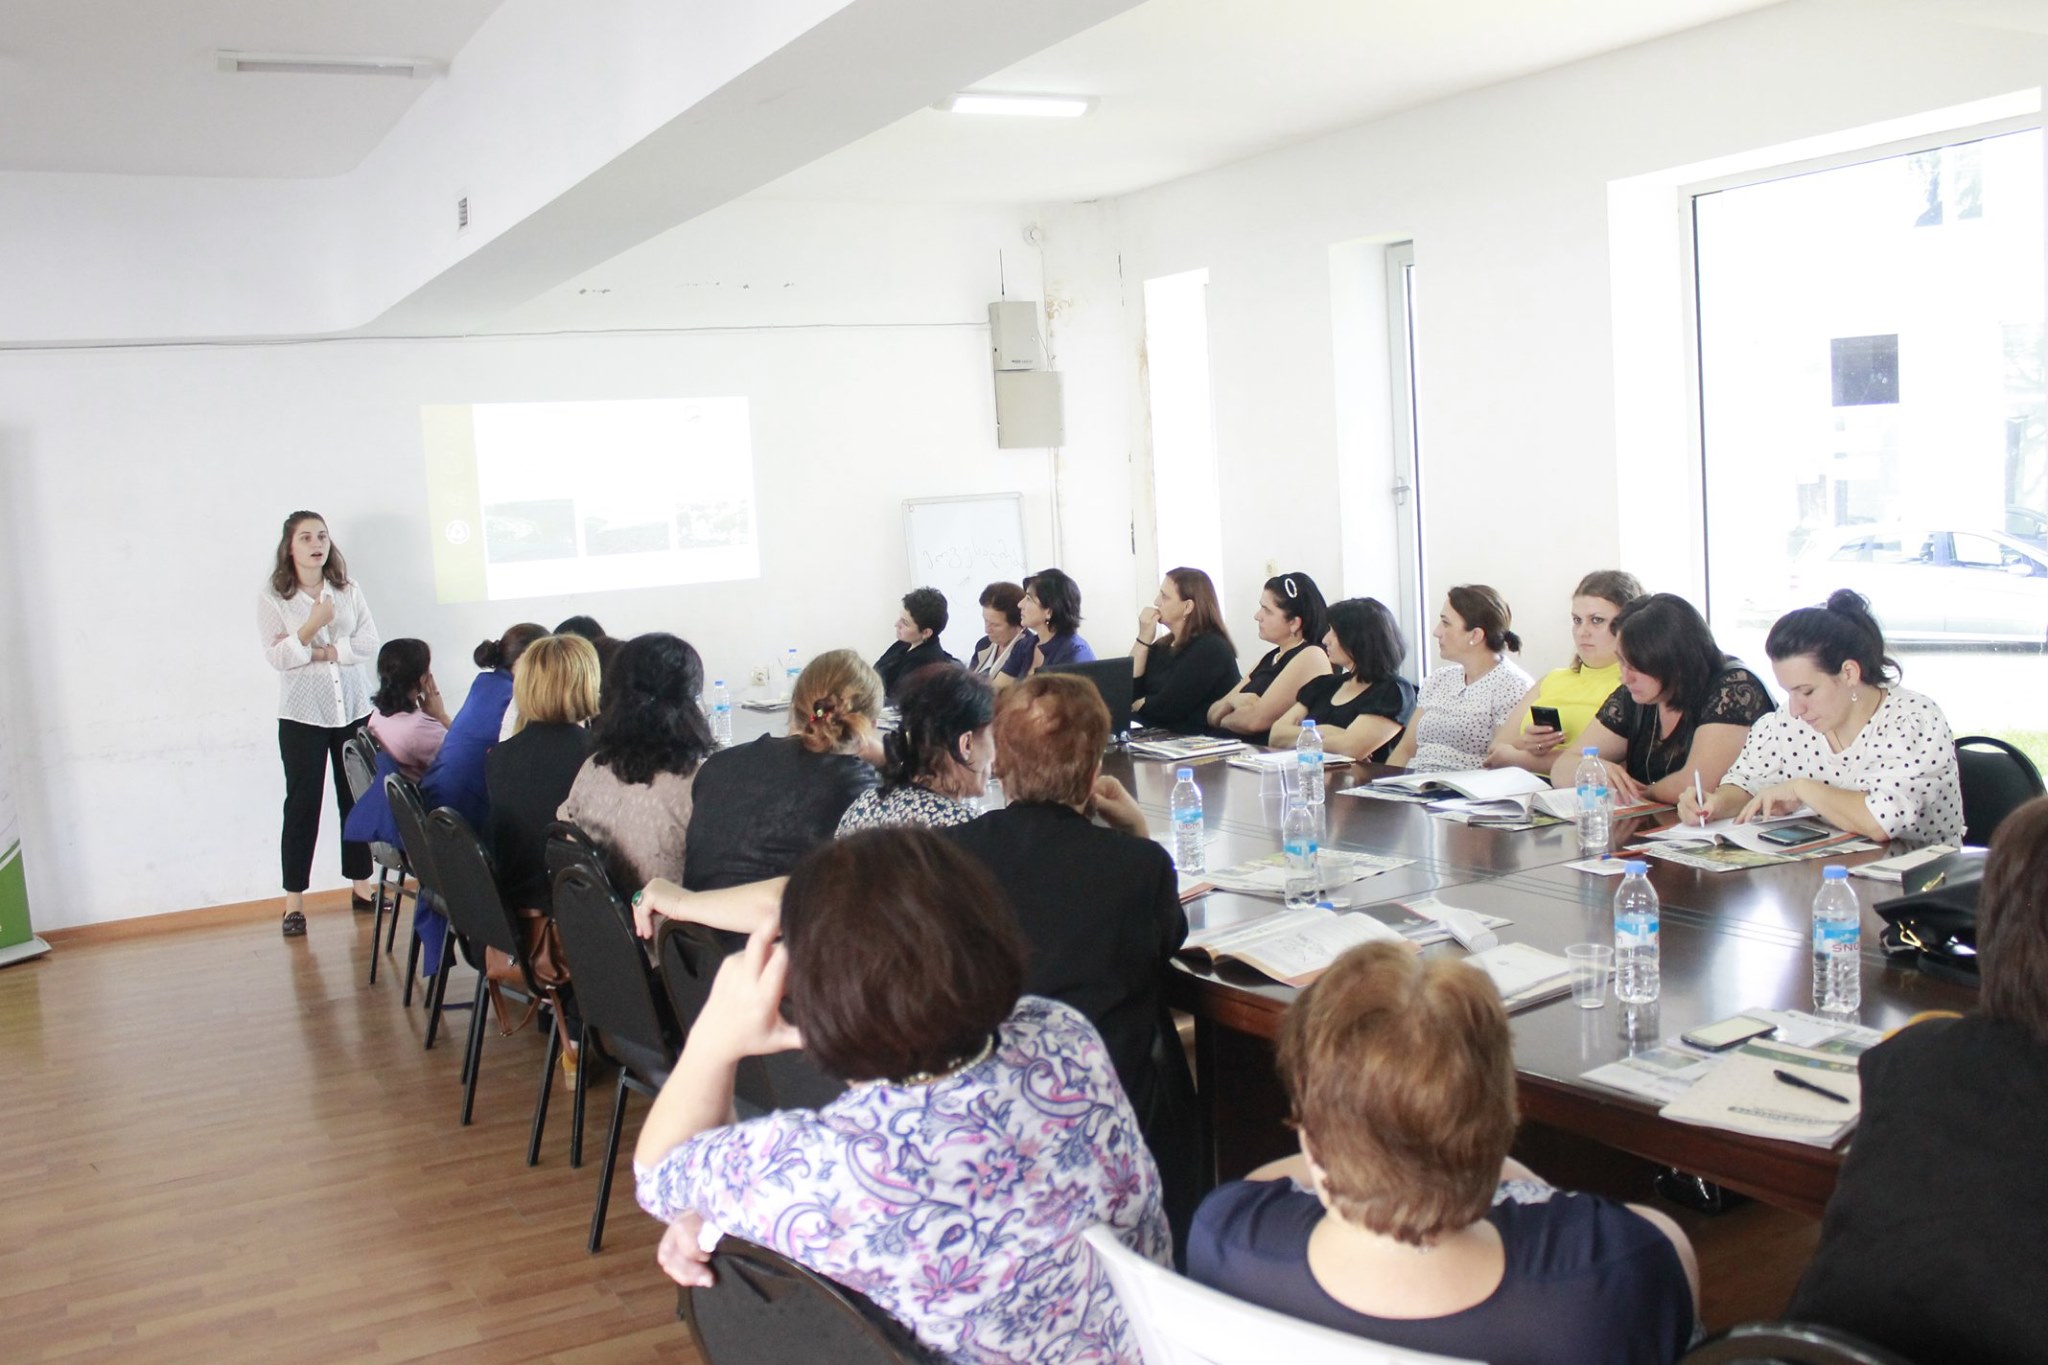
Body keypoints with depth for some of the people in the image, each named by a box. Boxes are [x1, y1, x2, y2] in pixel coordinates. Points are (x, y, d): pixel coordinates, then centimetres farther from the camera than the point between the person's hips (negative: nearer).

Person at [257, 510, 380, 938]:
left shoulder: (349, 590, 6)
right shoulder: (272, 598, -2)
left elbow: (369, 643, -2)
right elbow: (275, 657, -10)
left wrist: (321, 652, -13)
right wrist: (311, 626, -22)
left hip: (354, 709, 3)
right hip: (302, 715, -3)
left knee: (357, 799, 7)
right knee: (302, 805, 0)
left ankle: (361, 886, 18)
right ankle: (294, 901, 6)